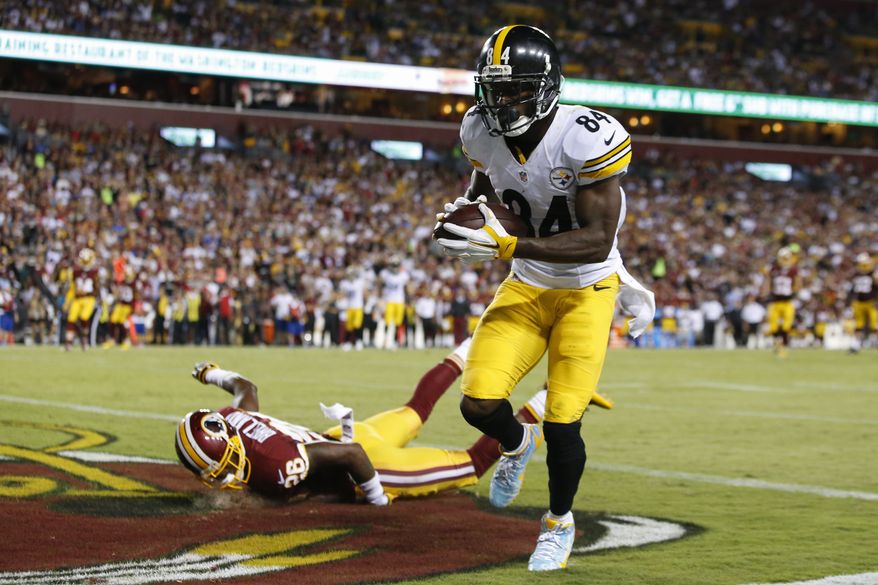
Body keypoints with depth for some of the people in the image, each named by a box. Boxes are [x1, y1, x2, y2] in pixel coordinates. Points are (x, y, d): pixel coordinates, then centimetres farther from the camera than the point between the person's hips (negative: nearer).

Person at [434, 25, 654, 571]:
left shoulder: (587, 140, -28)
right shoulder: (482, 131, -9)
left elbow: (597, 242, -29)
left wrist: (504, 245, -36)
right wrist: (462, 210, -7)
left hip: (587, 291, -4)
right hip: (526, 287, 4)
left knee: (562, 426, -7)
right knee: (479, 403, -11)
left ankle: (560, 521, 24)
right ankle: (518, 442, 27)